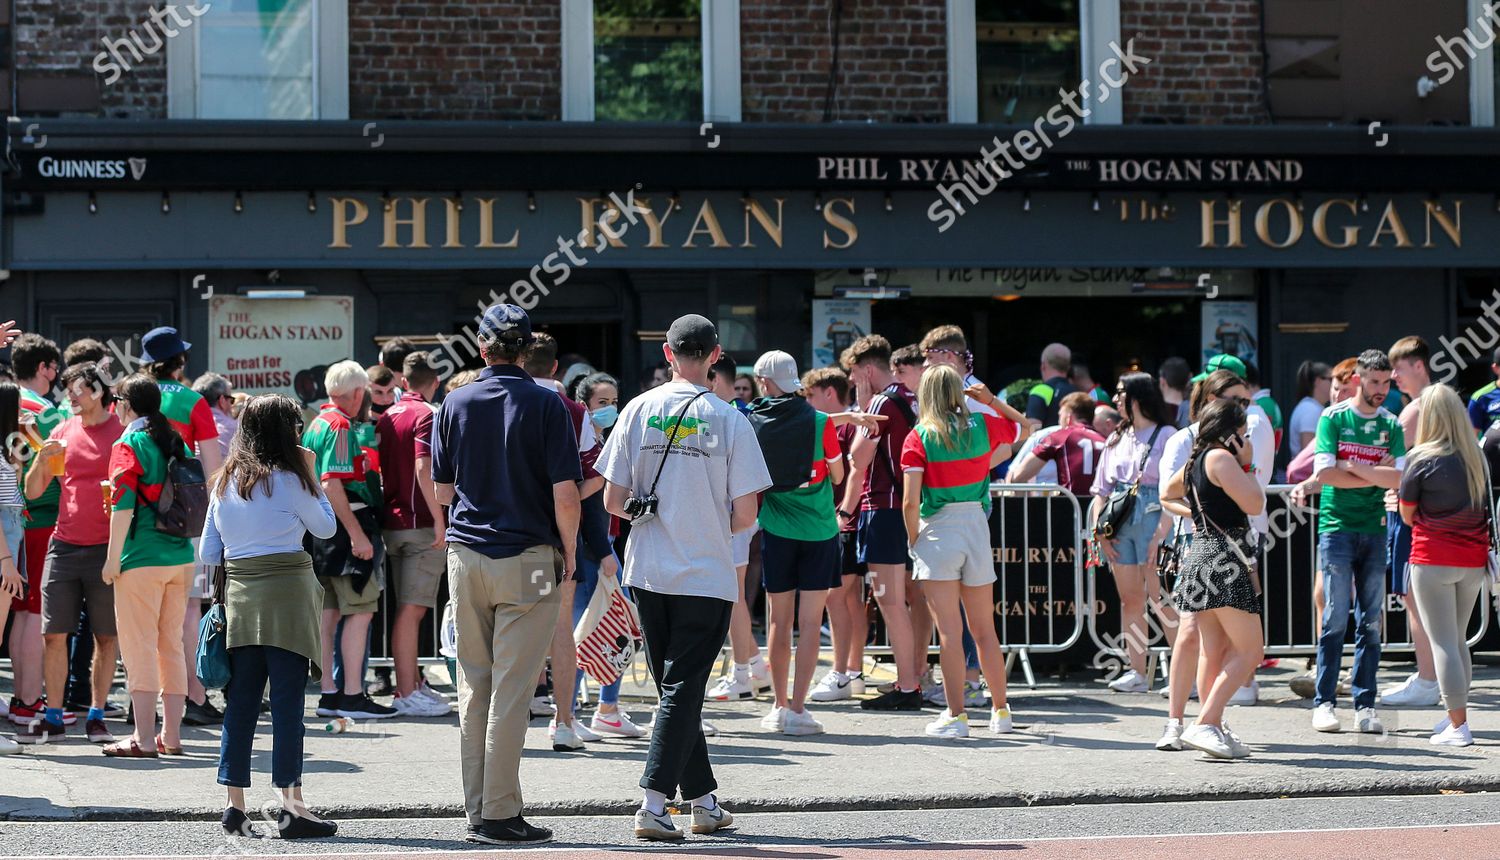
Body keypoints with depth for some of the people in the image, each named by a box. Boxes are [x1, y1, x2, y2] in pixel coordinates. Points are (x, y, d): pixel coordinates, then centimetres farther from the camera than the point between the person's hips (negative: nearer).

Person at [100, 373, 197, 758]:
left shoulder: (129, 445, -8)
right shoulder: (177, 443, 12)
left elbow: (123, 505, -14)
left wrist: (113, 557, -10)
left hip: (142, 558, -6)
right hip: (181, 557, 7)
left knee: (140, 646, -3)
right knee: (172, 645, 12)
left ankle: (144, 739, -6)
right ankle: (171, 736, 14)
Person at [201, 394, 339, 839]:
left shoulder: (224, 482, 11)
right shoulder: (287, 478, -6)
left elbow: (208, 553, 12)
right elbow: (326, 527, 6)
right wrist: (312, 475, 12)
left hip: (239, 596, 6)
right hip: (286, 591, -6)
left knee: (240, 701, 8)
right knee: (287, 701, -6)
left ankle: (234, 804, 9)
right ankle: (291, 805, -8)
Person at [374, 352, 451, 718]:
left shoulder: (387, 417, 12)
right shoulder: (427, 415, -11)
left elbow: (381, 468, 15)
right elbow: (424, 469, -21)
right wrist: (439, 519, -18)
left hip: (392, 520, 8)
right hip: (421, 523, -8)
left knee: (408, 609, 15)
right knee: (411, 609, -7)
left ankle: (412, 684, 21)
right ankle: (407, 694, -7)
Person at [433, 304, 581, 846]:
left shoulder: (455, 404, 5)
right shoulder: (545, 405, -6)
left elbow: (442, 492, 9)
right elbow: (565, 492, -11)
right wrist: (569, 551, 4)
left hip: (466, 555, 4)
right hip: (528, 559, -4)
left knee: (473, 688, 11)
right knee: (511, 690, -3)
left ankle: (477, 810, 13)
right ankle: (500, 815, -3)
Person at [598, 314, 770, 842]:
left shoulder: (638, 410, -1)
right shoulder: (729, 421, -8)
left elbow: (612, 501, -2)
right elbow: (745, 515, -9)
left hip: (647, 574, 3)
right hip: (706, 575, -3)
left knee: (677, 687, 14)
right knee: (683, 690, 0)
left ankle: (703, 800, 22)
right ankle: (653, 804, -8)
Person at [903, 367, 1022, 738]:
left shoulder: (918, 438, -8)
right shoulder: (983, 426, 2)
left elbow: (910, 502, -13)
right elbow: (1024, 428, 24)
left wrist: (914, 540, 0)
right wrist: (992, 401, 16)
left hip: (937, 532, -4)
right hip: (977, 527, 4)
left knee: (949, 631, -4)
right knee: (984, 629, 14)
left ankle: (956, 715, -5)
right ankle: (1000, 711, 21)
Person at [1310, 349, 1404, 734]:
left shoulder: (1391, 425, 10)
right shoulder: (1333, 417, 1)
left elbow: (1399, 478, -3)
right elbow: (1324, 473, -9)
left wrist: (1353, 466, -9)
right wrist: (1377, 476, -5)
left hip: (1374, 530, 4)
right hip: (1336, 526, -3)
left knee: (1371, 622, 2)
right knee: (1336, 618, -6)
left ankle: (1365, 705, 6)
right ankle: (1324, 703, -1)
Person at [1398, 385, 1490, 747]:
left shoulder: (1421, 459, -9)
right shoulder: (1476, 458, 6)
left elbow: (1407, 515, -2)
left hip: (1433, 559, -5)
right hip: (1474, 561, 5)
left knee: (1443, 643, -1)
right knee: (1458, 640, 18)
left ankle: (1458, 726, -4)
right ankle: (1455, 714, 24)